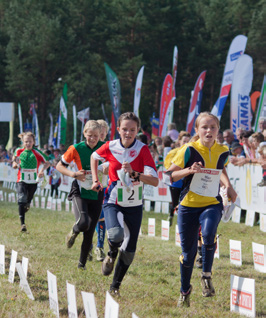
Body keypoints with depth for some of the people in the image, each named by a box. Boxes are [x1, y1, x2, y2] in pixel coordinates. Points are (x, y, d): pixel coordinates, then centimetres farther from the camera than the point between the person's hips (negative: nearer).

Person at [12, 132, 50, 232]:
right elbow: (14, 166, 12)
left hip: (33, 181, 1)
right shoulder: (19, 151, 3)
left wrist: (42, 170, -16)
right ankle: (22, 224, -22)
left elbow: (47, 162, 3)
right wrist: (15, 163, -11)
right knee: (22, 200, -19)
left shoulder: (37, 152, -3)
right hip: (21, 181, -1)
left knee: (27, 203, 11)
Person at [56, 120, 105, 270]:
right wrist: (73, 174, -14)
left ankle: (82, 263, 24)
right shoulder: (76, 149, -8)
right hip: (80, 191, -2)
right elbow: (59, 166, 2)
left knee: (90, 232, 4)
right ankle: (73, 232, 9)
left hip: (97, 194, 2)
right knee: (83, 223, -27)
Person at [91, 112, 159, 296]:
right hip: (113, 202, -1)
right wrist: (95, 180, 10)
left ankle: (115, 286, 27)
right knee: (116, 235, -30)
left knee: (129, 251, 6)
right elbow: (94, 157, 17)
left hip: (134, 206, 1)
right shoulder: (110, 147, -7)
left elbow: (155, 181, -20)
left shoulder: (142, 150, -12)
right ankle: (111, 254, 6)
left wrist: (134, 173, -33)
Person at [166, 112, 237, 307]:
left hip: (212, 204, 1)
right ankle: (185, 290, 30)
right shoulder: (189, 150, -12)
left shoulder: (223, 152, -1)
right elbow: (170, 174, -8)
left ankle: (207, 276, -8)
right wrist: (189, 170, -24)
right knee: (188, 252, 5)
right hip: (188, 205, -1)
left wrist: (228, 186, 6)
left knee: (208, 234, -31)